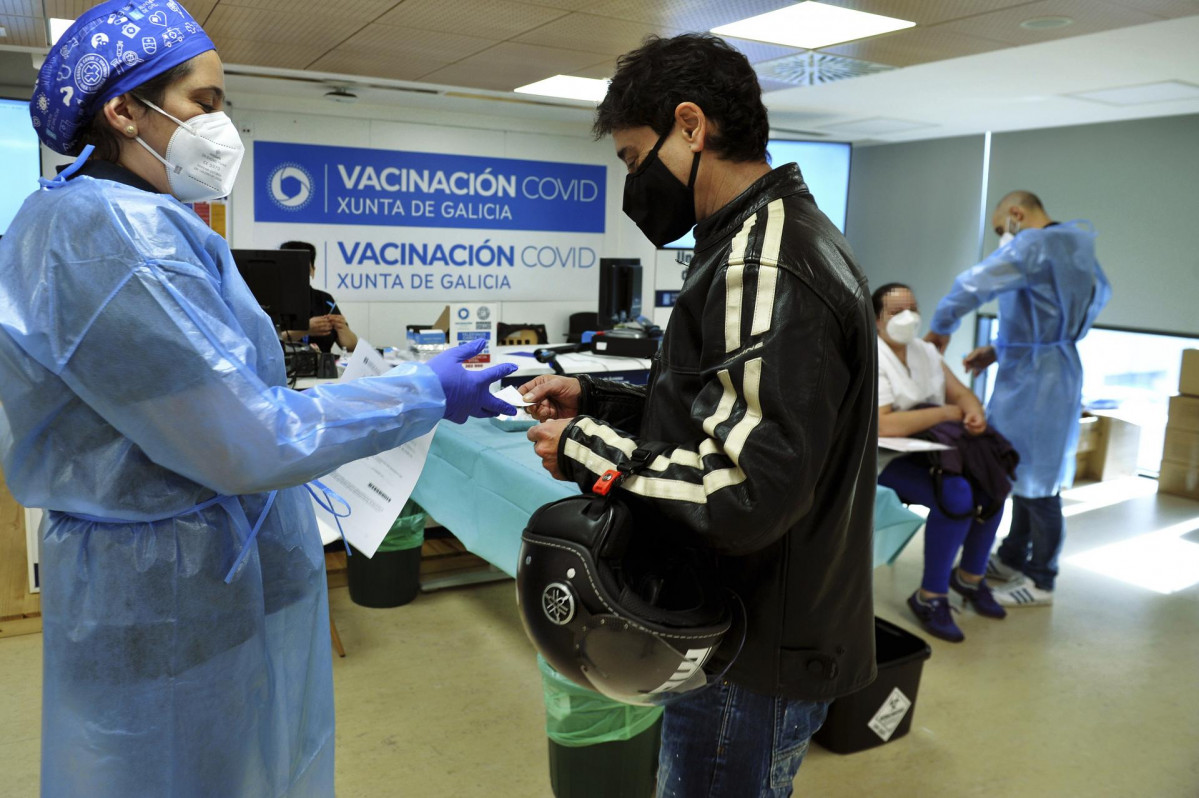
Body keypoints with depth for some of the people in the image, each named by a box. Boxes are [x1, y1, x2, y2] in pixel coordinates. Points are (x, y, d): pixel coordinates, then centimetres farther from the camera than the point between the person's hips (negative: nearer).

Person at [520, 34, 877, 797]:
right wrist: (594, 399, 6)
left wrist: (586, 449, -17)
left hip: (754, 663, -10)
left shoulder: (765, 265, -23)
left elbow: (748, 495, -30)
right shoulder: (786, 234, 10)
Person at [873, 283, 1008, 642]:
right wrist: (945, 413, -19)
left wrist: (974, 411, -12)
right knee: (958, 496, -28)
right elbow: (882, 425, -28)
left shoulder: (925, 351, 11)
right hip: (886, 457, -8)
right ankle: (930, 596, -12)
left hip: (931, 448, 8)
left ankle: (971, 575, 12)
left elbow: (960, 392, 13)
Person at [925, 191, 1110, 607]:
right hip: (1035, 372, 10)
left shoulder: (1035, 244, -15)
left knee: (1037, 482, 0)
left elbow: (973, 284, -23)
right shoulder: (1072, 250, 16)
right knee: (1024, 471, 17)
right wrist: (999, 350, 14)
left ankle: (1040, 581, 11)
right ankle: (1013, 558, 29)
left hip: (1036, 377, -10)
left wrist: (940, 328, -8)